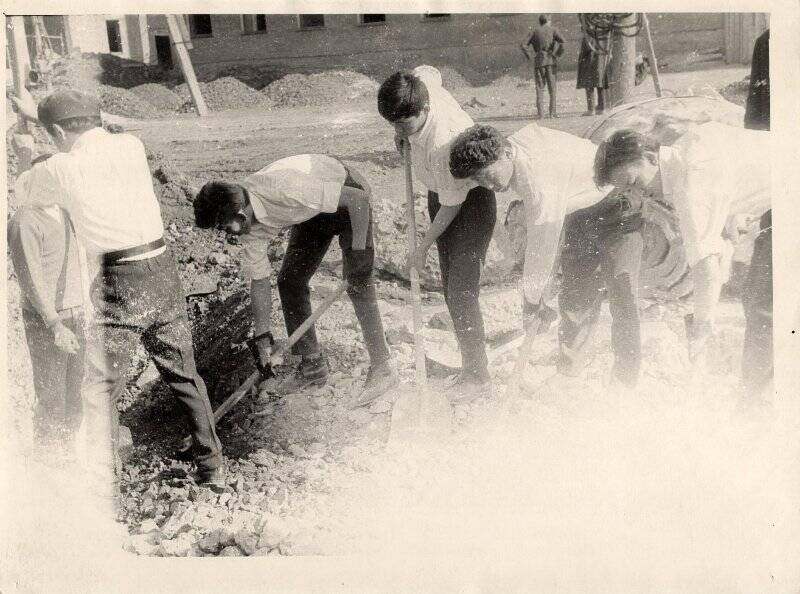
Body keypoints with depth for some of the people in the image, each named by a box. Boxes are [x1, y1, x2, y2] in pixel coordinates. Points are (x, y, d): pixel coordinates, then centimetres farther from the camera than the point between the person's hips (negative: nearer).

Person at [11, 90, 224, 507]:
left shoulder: (62, 168, -8)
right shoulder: (131, 146, 5)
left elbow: (17, 192, 11)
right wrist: (39, 113, 34)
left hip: (118, 285, -5)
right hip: (162, 272, 5)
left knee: (99, 392, 5)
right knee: (183, 375, 19)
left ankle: (101, 497, 4)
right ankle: (212, 468, 30)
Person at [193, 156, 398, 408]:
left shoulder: (284, 188, -39)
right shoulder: (248, 224, -15)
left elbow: (358, 196, -34)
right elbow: (259, 281, -7)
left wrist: (358, 250, -28)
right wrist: (262, 337, -9)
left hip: (348, 196, -7)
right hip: (314, 210, 7)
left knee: (358, 282, -17)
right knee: (289, 281, 1)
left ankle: (382, 369, -10)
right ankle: (312, 366, 12)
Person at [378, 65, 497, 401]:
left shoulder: (442, 142, -37)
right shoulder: (420, 82, -16)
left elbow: (452, 205, -26)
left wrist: (423, 248, -16)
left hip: (471, 199, -9)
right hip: (441, 193, 9)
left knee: (461, 290, -13)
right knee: (450, 286, 10)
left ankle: (478, 376, -4)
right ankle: (469, 361, 20)